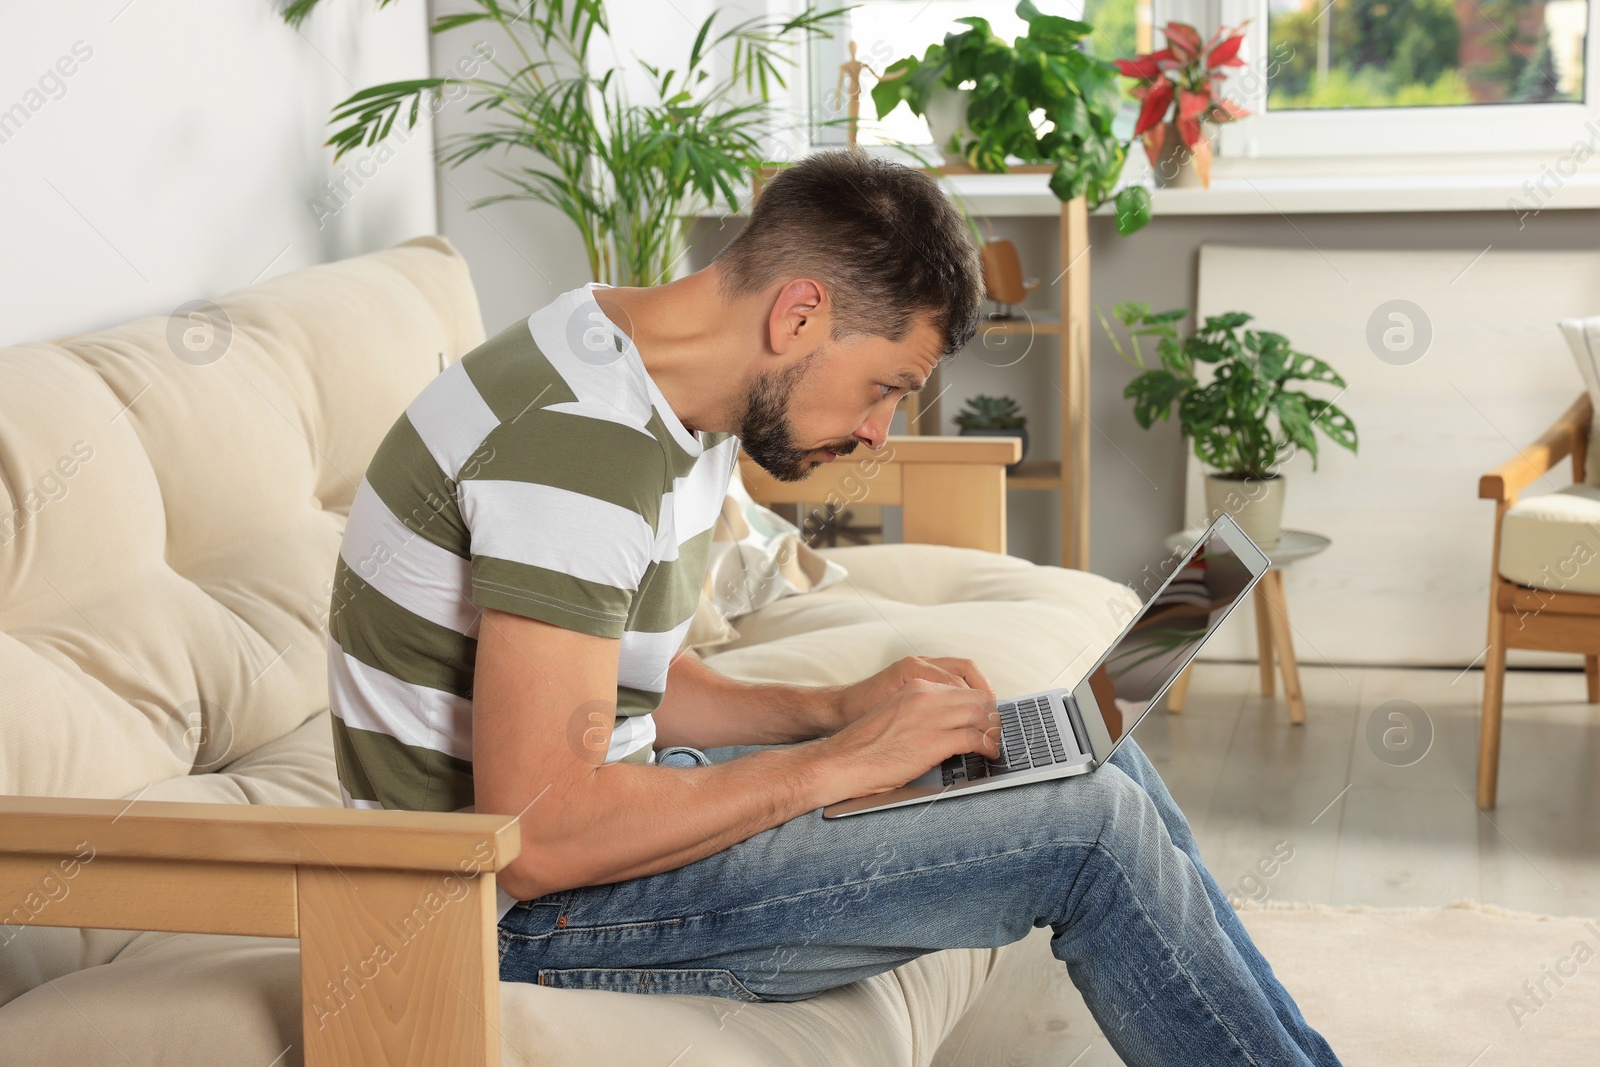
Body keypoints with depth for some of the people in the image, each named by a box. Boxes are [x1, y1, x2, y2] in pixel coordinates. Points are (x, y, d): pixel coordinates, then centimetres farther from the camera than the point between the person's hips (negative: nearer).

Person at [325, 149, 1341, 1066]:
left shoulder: (684, 403, 6)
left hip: (599, 801, 10)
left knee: (1095, 758, 8)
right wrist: (839, 762, -21)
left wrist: (839, 709, 0)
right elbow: (541, 835, -30)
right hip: (527, 912, -10)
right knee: (1091, 830, -13)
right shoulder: (578, 443, -26)